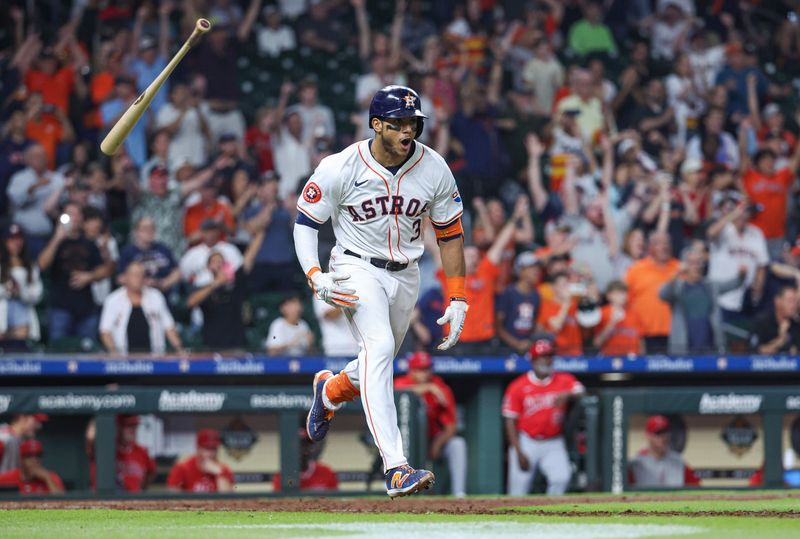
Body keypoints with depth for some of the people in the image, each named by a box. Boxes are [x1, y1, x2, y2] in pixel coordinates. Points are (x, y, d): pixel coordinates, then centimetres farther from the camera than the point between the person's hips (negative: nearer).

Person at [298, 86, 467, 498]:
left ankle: (329, 390, 56)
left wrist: (457, 300, -1)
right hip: (357, 269, -5)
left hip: (405, 275, 5)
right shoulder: (341, 168, -17)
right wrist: (315, 276, -23)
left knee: (378, 363, 16)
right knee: (379, 348, -27)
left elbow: (450, 234, 2)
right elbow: (305, 222, -6)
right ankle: (395, 469, -36)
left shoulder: (434, 169, -8)